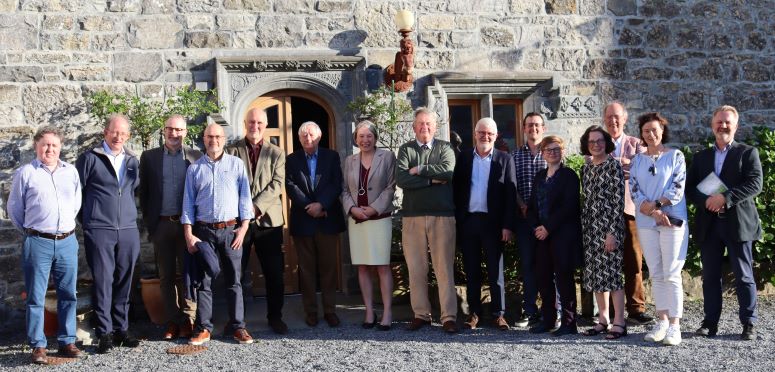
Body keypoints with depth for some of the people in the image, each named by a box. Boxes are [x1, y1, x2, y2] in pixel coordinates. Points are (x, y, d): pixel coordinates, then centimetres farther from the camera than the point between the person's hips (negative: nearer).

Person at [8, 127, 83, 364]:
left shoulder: (71, 172, 10)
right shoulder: (25, 173, 0)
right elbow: (14, 209, 6)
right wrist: (29, 232, 11)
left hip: (68, 242, 4)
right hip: (38, 243, -3)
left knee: (68, 294, 8)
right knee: (36, 297, 0)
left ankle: (67, 342, 17)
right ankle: (38, 346, 7)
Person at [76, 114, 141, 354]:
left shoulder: (132, 161, 13)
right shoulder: (90, 158, 1)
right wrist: (87, 220, 6)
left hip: (128, 230, 4)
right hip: (99, 231, -4)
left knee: (124, 282, 7)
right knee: (103, 281, -2)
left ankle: (121, 329, 15)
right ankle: (104, 333, 4)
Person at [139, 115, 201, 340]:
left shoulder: (195, 156, 4)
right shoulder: (149, 157, 7)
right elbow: (144, 192, 9)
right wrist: (148, 222, 3)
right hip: (162, 224, 1)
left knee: (186, 274, 2)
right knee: (166, 276, 6)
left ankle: (188, 321, 8)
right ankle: (173, 321, 12)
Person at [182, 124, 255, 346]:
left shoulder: (236, 164, 7)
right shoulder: (194, 168, 9)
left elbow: (245, 196, 5)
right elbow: (188, 203, 8)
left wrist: (244, 227, -4)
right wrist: (188, 235, 0)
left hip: (231, 229, 0)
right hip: (204, 231, 1)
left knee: (234, 280, 2)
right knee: (204, 280, 2)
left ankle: (237, 326, 7)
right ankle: (203, 328, 7)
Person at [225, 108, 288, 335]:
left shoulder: (276, 153, 9)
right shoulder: (232, 151, 6)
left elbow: (277, 184, -2)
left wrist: (257, 206, -15)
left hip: (269, 220, 1)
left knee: (275, 273, 4)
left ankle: (275, 316, 17)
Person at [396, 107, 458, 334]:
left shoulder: (445, 148, 9)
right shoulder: (405, 150, 10)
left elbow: (447, 171, -11)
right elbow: (401, 179, -6)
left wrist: (419, 170, -7)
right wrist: (432, 180, -10)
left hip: (442, 215, -2)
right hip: (413, 215, 2)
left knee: (444, 267, -2)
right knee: (416, 268, 5)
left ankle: (449, 317, 1)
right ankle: (421, 314, 15)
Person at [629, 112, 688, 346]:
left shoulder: (675, 156, 2)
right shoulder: (637, 160, 11)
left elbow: (677, 189, -7)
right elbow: (634, 192, 1)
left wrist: (653, 204, -13)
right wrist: (654, 212, -12)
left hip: (673, 222, -4)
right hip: (645, 224, 4)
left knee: (672, 274, -6)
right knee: (655, 274, 7)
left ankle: (674, 325, -4)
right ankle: (662, 321, 15)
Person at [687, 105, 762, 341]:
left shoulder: (748, 153, 5)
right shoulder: (701, 157, 16)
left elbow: (755, 184, -9)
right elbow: (689, 188, 9)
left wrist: (725, 198, -19)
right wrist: (706, 201, -11)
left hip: (738, 223, -3)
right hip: (709, 225, 4)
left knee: (743, 276, 1)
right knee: (710, 276, 6)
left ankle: (748, 323, 9)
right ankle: (710, 322, 13)